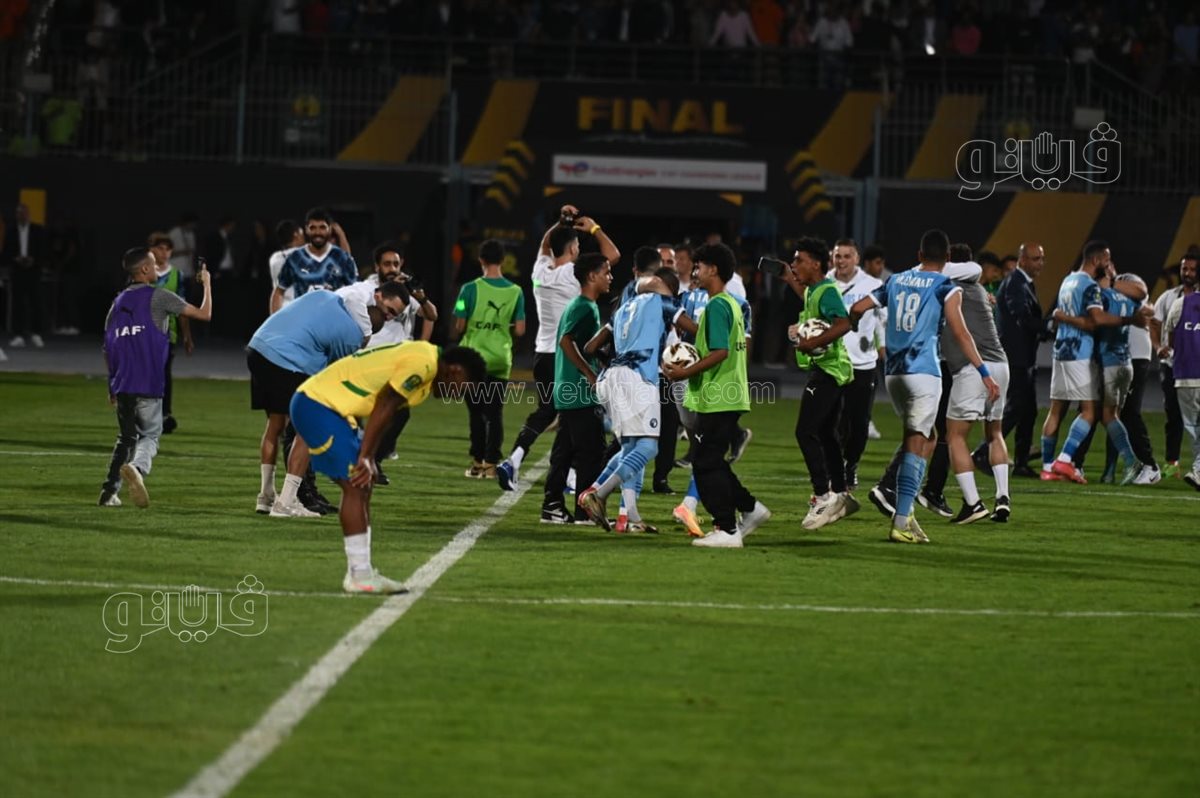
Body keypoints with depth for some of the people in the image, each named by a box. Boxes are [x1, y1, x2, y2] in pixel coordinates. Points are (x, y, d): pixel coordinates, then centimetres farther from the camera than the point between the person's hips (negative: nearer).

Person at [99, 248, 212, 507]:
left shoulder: (118, 303, 14)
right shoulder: (158, 297, -4)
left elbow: (108, 348, 16)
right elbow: (204, 314, -2)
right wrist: (206, 284, 15)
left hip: (121, 385, 5)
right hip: (148, 386, -5)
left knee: (126, 437, 18)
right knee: (150, 435, 3)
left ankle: (110, 491, 8)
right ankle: (137, 468, -29)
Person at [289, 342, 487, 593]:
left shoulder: (422, 357, 15)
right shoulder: (423, 363, -16)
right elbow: (384, 405, -19)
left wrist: (367, 458, 5)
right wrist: (365, 457, -16)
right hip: (316, 405, -11)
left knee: (361, 488, 12)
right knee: (355, 486, -11)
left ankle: (360, 572, 13)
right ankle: (359, 575, -10)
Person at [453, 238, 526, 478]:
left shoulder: (470, 289, -9)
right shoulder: (515, 292, -3)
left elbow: (459, 327, -8)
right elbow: (520, 330, -3)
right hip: (501, 361, 1)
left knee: (477, 412, 9)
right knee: (495, 413, 5)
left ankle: (478, 461, 8)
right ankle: (491, 464, 0)